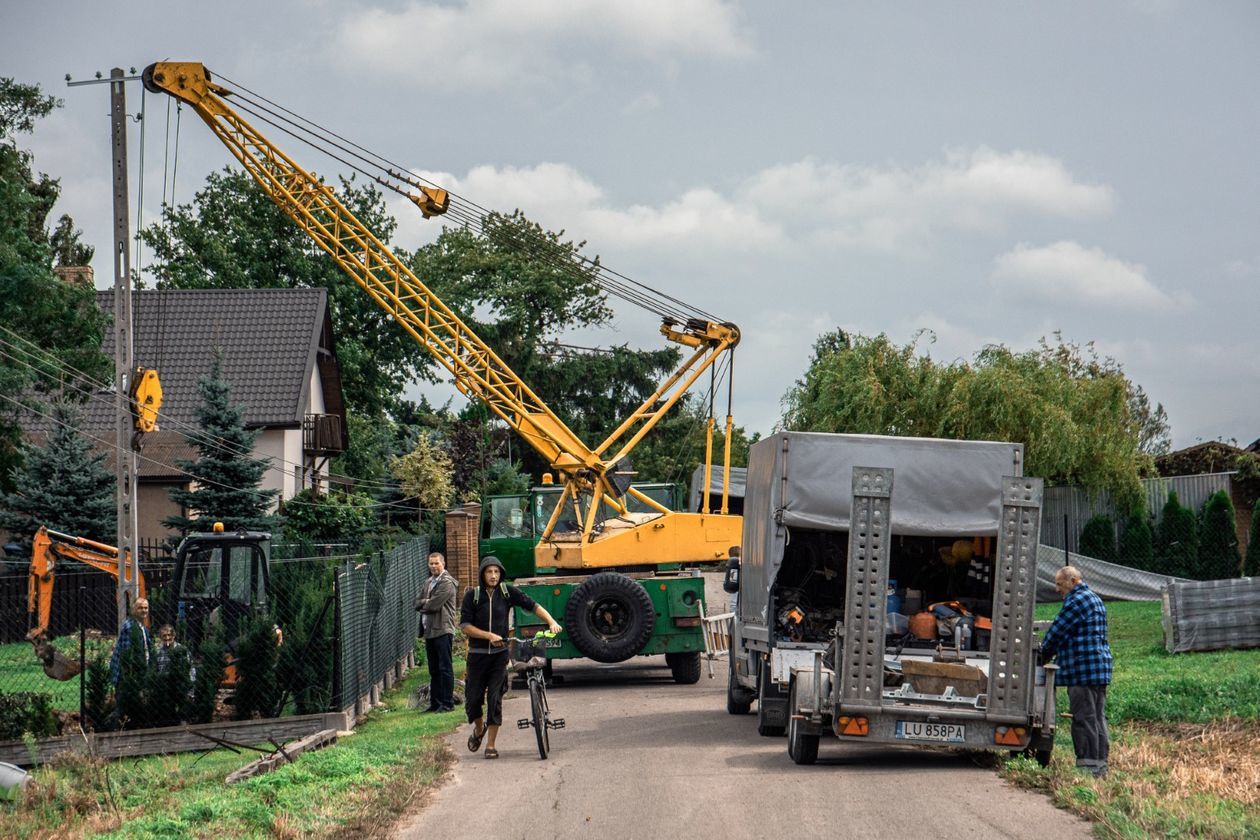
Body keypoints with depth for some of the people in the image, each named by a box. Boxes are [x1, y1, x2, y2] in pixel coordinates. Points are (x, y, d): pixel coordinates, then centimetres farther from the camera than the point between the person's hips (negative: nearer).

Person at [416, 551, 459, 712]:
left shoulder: (448, 583, -9)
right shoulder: (428, 582, 18)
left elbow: (434, 605, -16)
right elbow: (417, 603, 13)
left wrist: (424, 605, 1)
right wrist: (427, 602, -5)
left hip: (443, 630, -8)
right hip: (429, 631, 8)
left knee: (445, 669, -6)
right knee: (434, 670, 12)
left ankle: (448, 703, -4)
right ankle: (435, 703, 17)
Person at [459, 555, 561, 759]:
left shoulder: (507, 592, -1)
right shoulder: (472, 595, -4)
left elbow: (532, 605, 2)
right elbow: (465, 626, -8)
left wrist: (551, 622, -11)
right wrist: (489, 635, -20)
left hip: (500, 654, 0)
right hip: (478, 655, 0)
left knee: (495, 699, -6)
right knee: (473, 699, 4)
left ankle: (490, 745, 2)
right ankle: (479, 729, 36)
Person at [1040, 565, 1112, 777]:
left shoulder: (1076, 601, -11)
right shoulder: (1095, 599, 21)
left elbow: (1057, 631, -9)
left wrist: (1044, 654, 7)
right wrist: (1055, 652, 22)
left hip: (1083, 669, -10)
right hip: (1101, 668, 10)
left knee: (1084, 719, -8)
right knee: (1098, 718, 10)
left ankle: (1088, 764, -9)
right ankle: (1100, 763, 12)